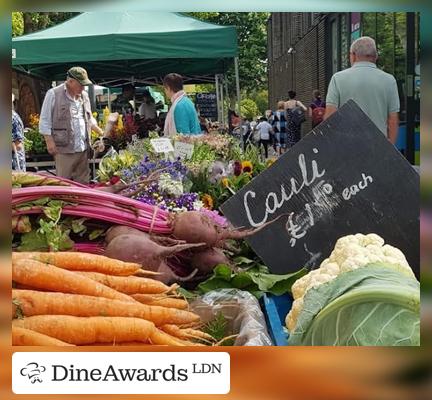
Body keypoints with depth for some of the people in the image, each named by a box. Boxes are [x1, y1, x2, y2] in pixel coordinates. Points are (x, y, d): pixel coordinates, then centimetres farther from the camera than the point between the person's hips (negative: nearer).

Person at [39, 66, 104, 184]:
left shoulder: (84, 95, 15)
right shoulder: (53, 94, -4)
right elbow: (45, 120, -4)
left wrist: (102, 133, 17)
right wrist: (49, 141, -11)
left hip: (83, 148, 6)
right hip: (64, 148, -6)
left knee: (83, 182, 9)